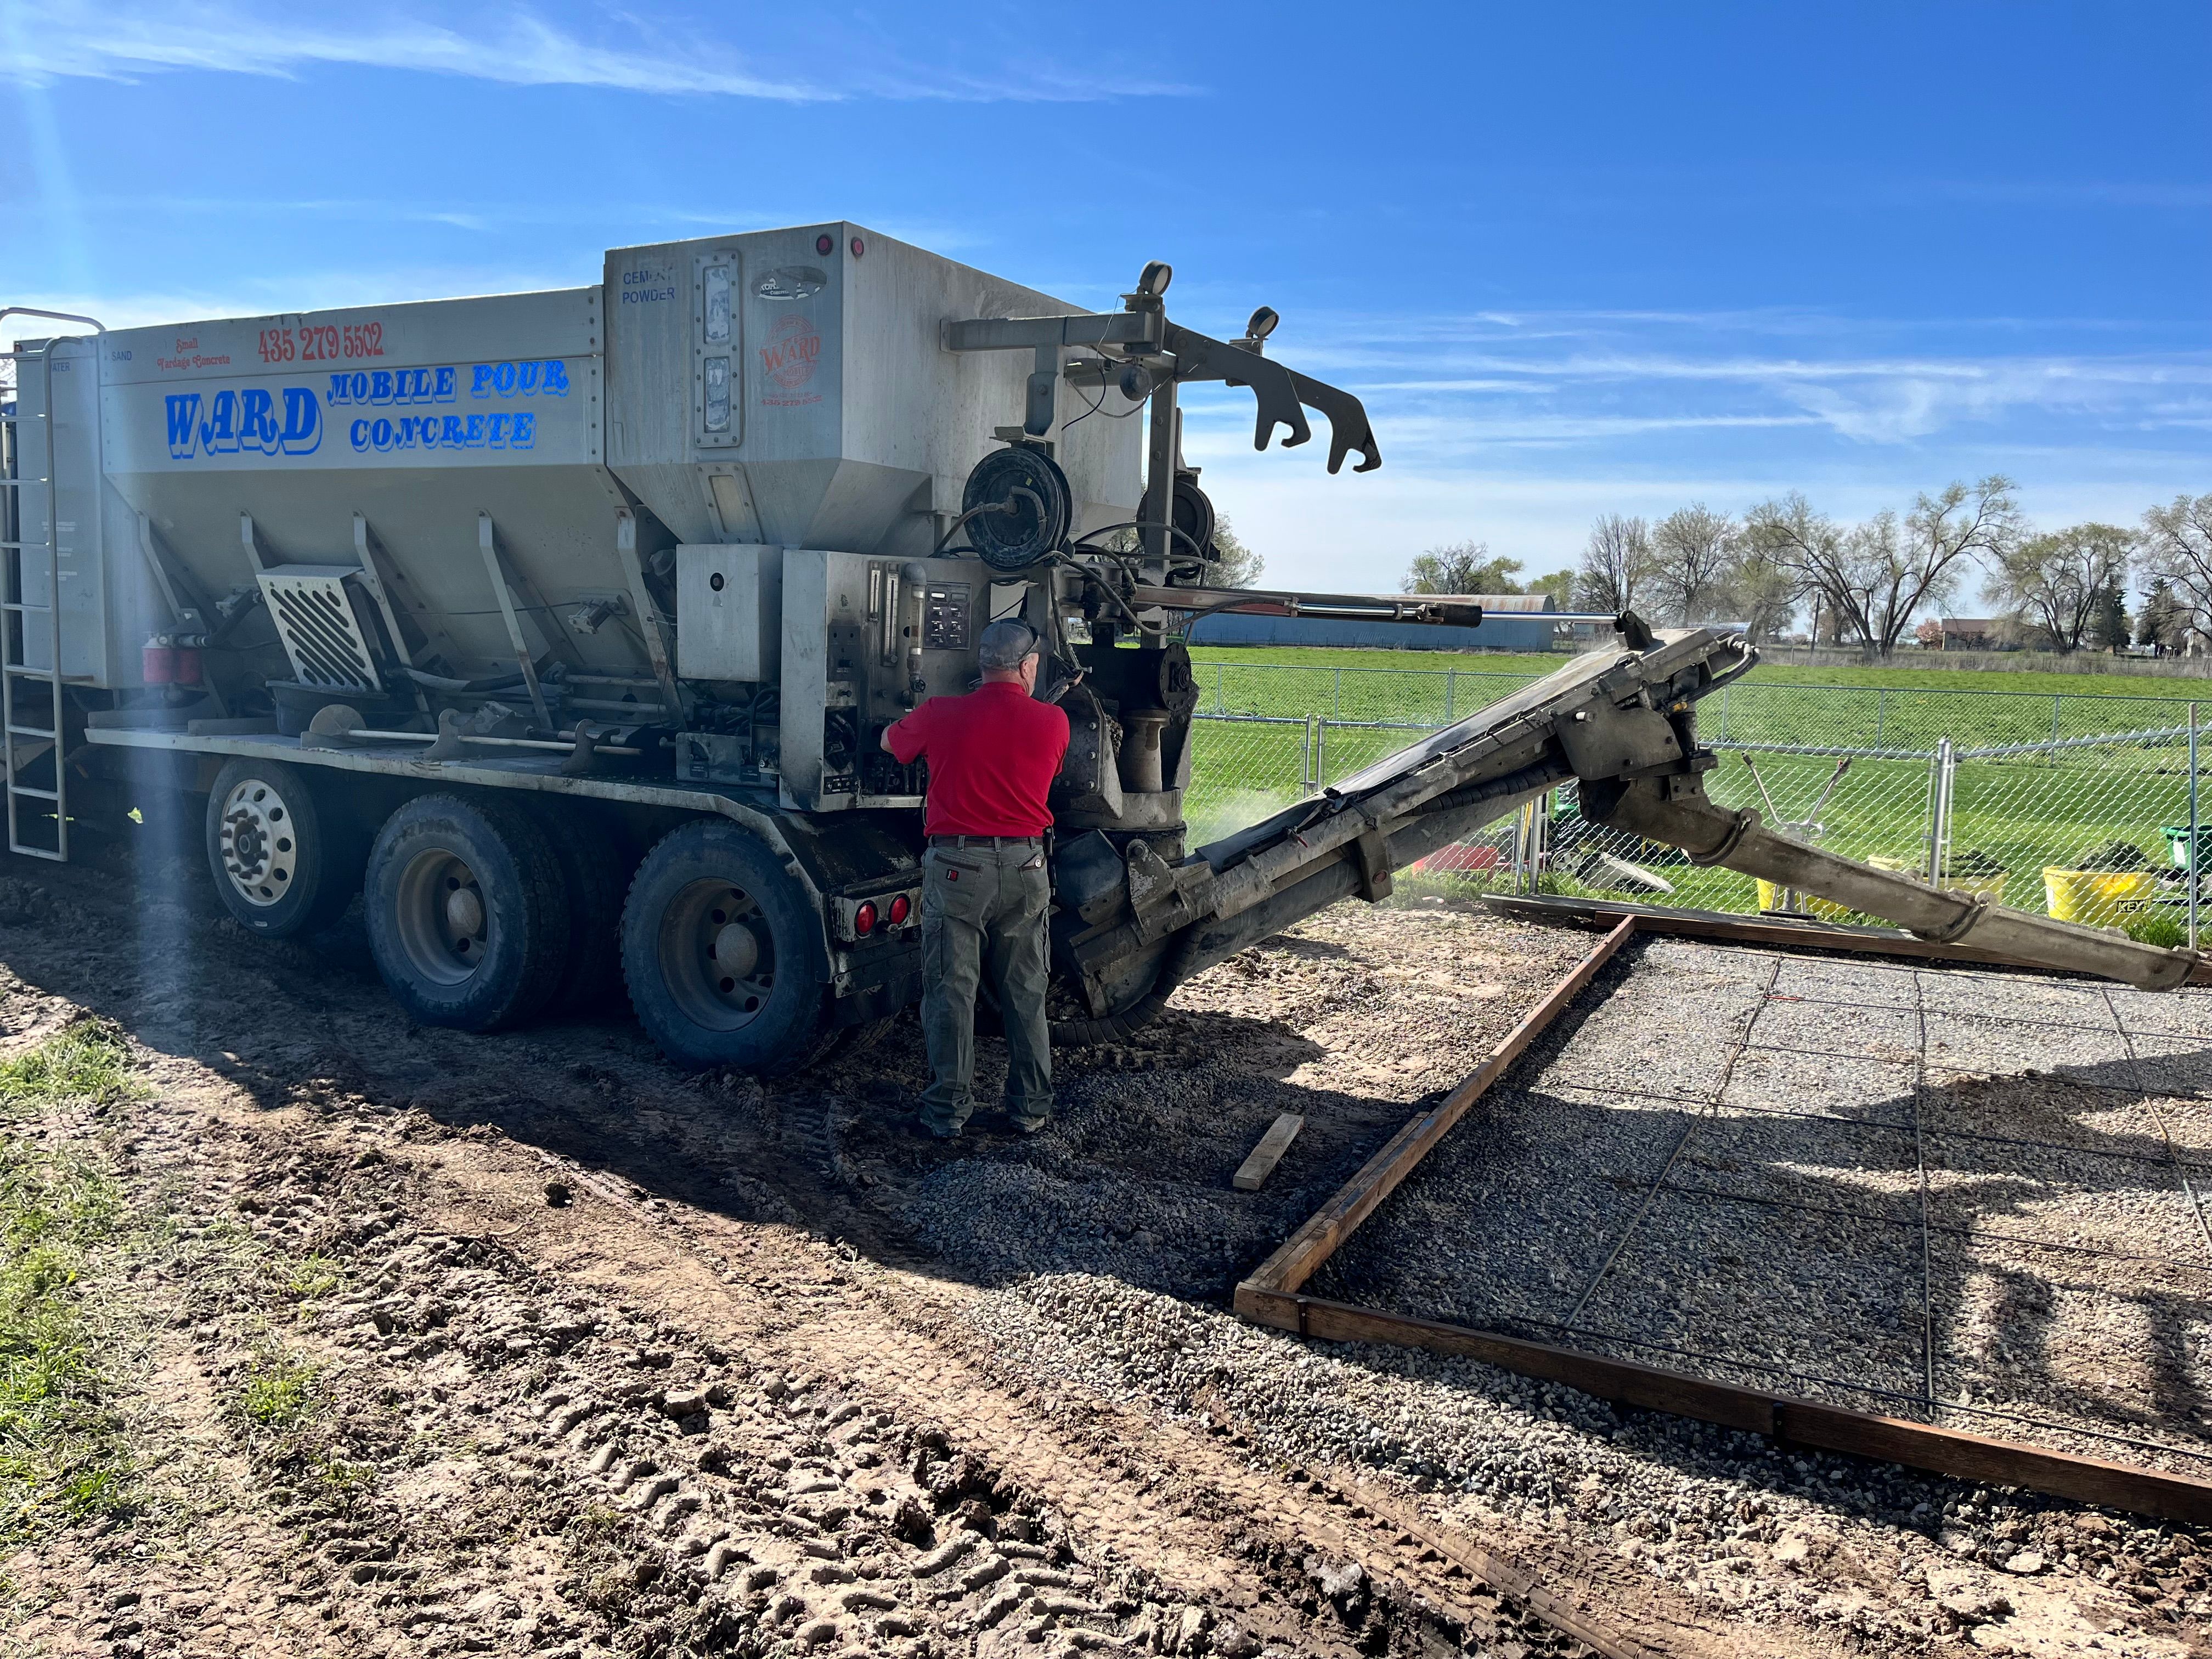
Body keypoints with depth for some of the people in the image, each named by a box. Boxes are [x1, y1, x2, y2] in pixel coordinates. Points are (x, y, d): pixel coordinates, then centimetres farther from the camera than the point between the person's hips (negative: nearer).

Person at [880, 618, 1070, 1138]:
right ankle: (1031, 1107, 20)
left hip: (956, 866, -1)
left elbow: (890, 740, 15)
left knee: (950, 992, 7)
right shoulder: (1053, 722, -2)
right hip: (1024, 867, 2)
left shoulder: (940, 715, -4)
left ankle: (948, 1109, 12)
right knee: (1025, 994, 13)